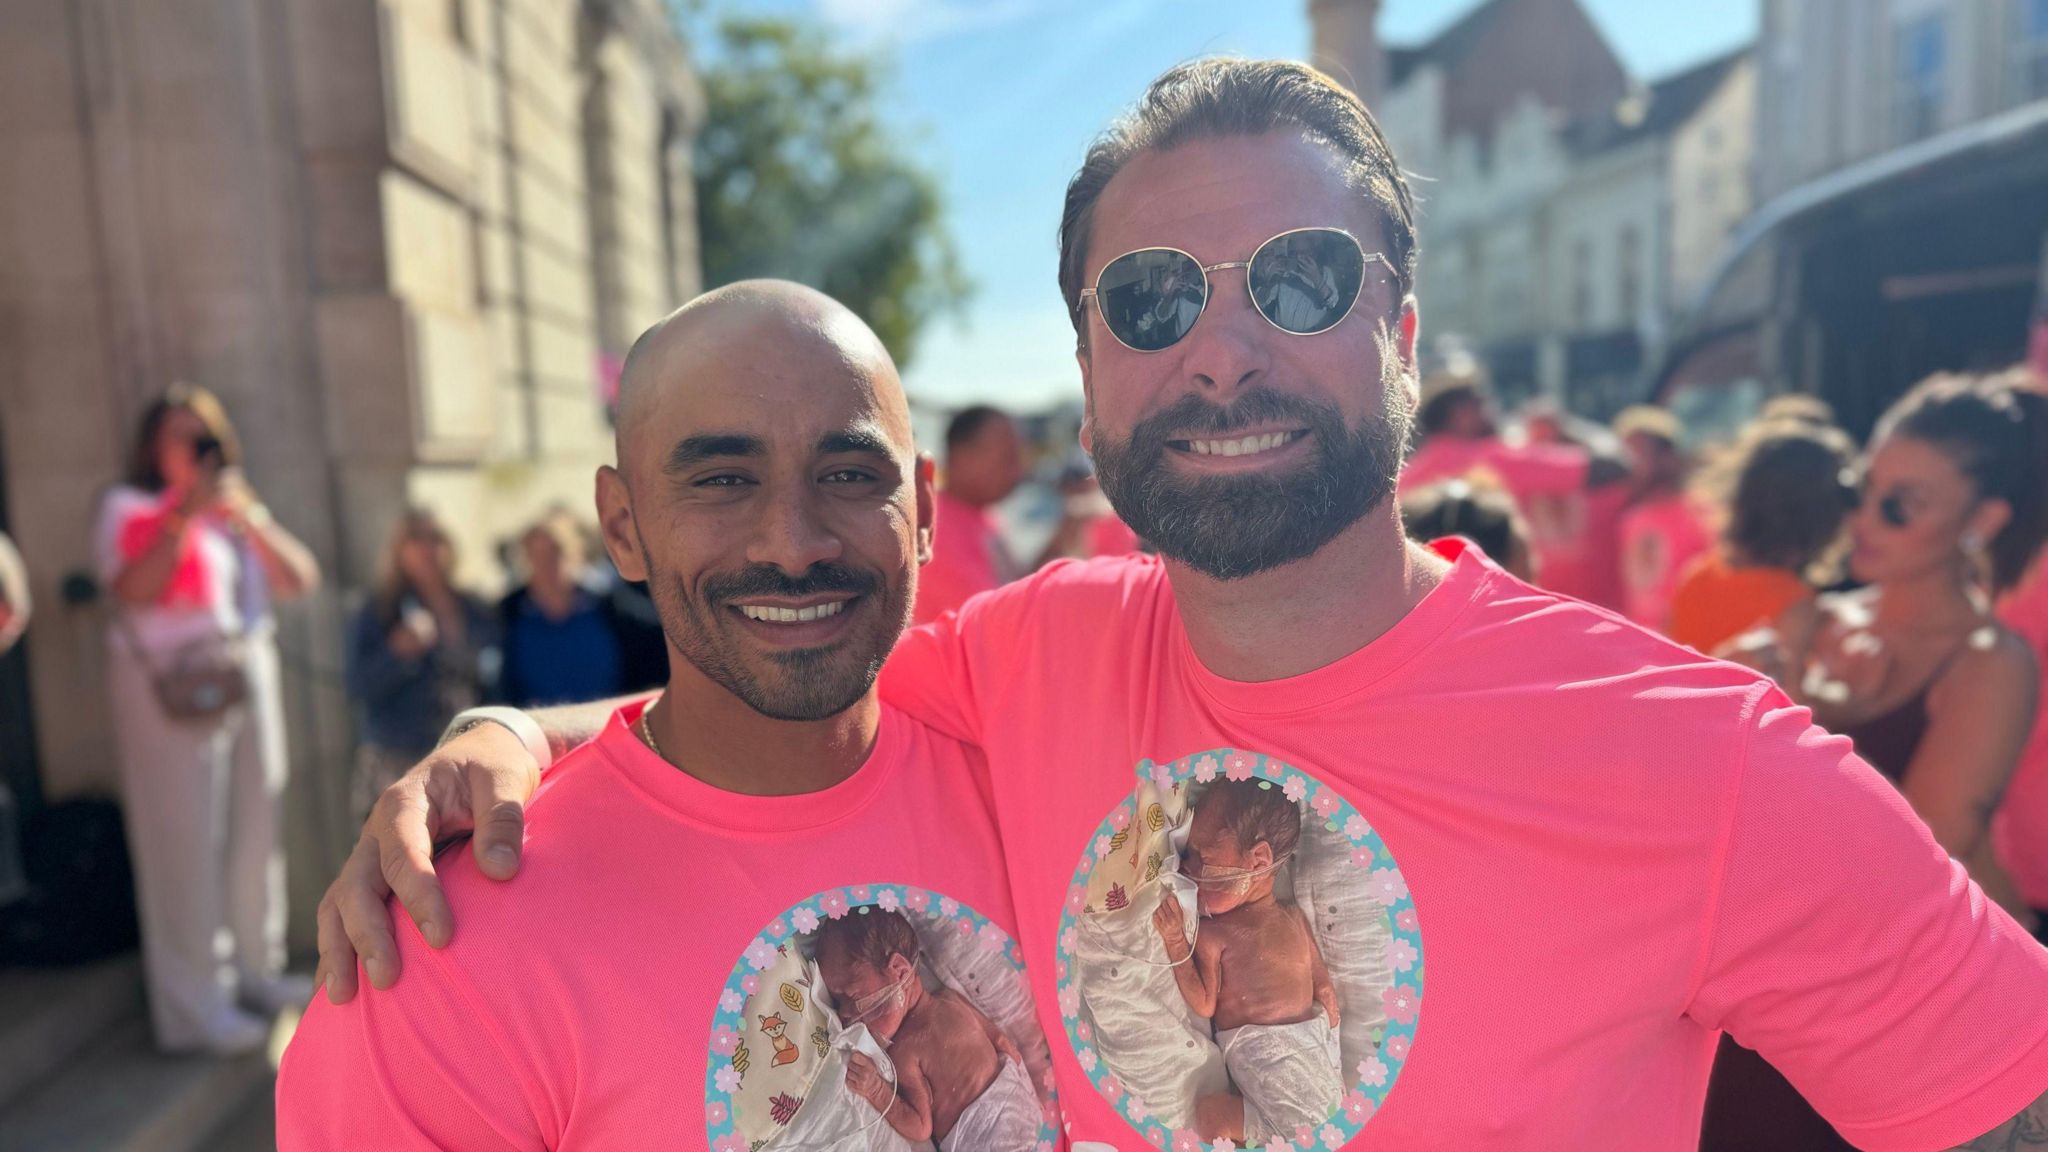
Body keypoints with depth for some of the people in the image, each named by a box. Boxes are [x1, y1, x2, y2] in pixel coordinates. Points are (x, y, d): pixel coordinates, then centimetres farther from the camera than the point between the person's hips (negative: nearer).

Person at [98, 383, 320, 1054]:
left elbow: (300, 580, 6)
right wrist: (183, 518, -16)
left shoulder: (236, 508, 17)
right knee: (186, 841, -6)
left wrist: (250, 517, -4)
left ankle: (254, 971, 19)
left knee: (255, 830, 7)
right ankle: (195, 1007, -2)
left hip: (248, 678, 5)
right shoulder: (129, 507, 3)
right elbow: (133, 590, -14)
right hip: (171, 687, -5)